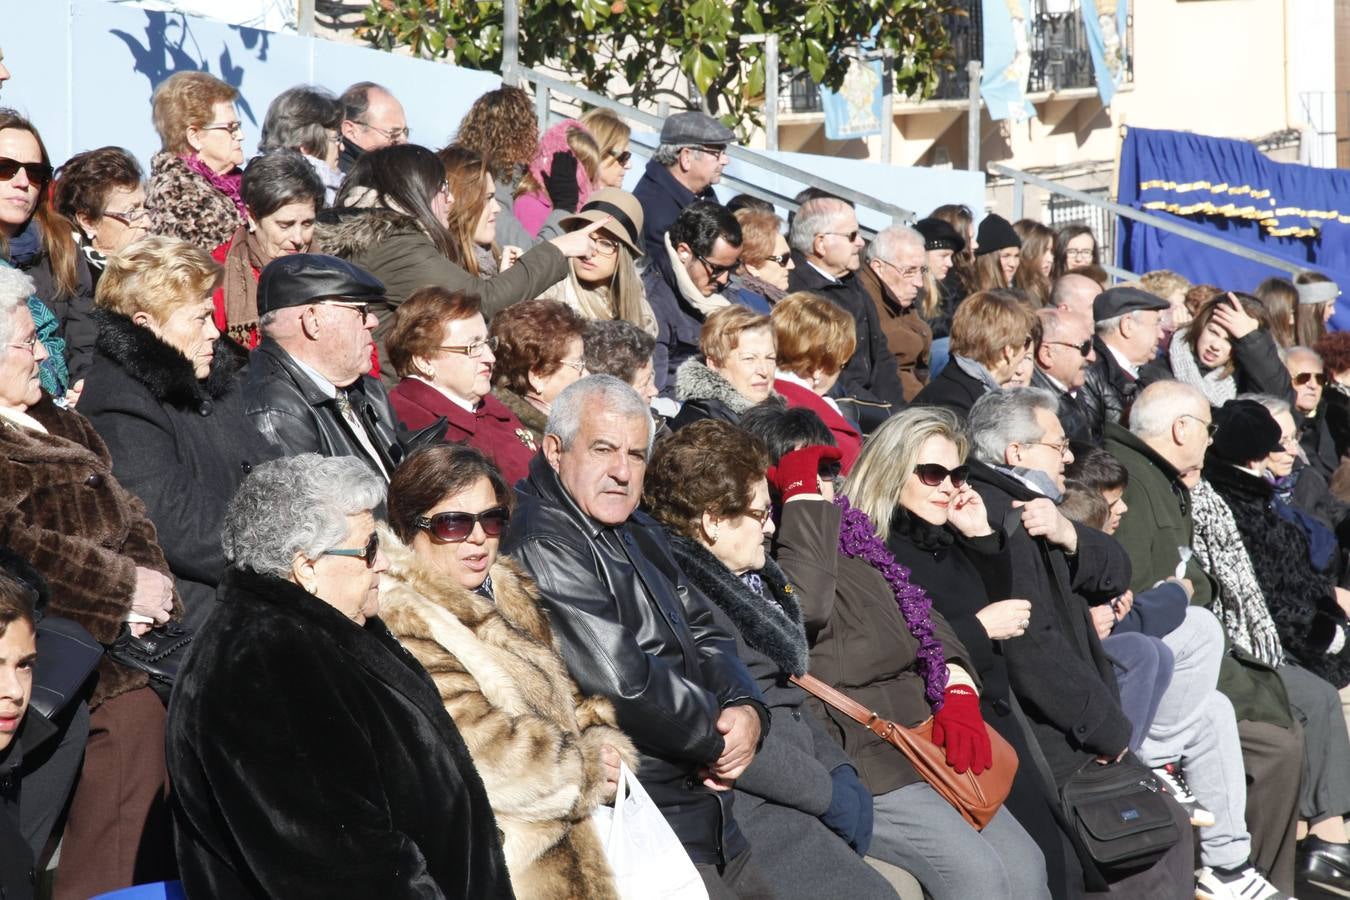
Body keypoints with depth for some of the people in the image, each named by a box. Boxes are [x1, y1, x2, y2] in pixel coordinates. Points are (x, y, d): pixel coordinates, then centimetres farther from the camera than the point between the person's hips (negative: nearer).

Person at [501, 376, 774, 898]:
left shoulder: (638, 532, 16)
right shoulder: (541, 545, -16)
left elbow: (706, 635, 16)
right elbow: (621, 681, -23)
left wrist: (748, 710, -5)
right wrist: (718, 736, -9)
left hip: (705, 808, 10)